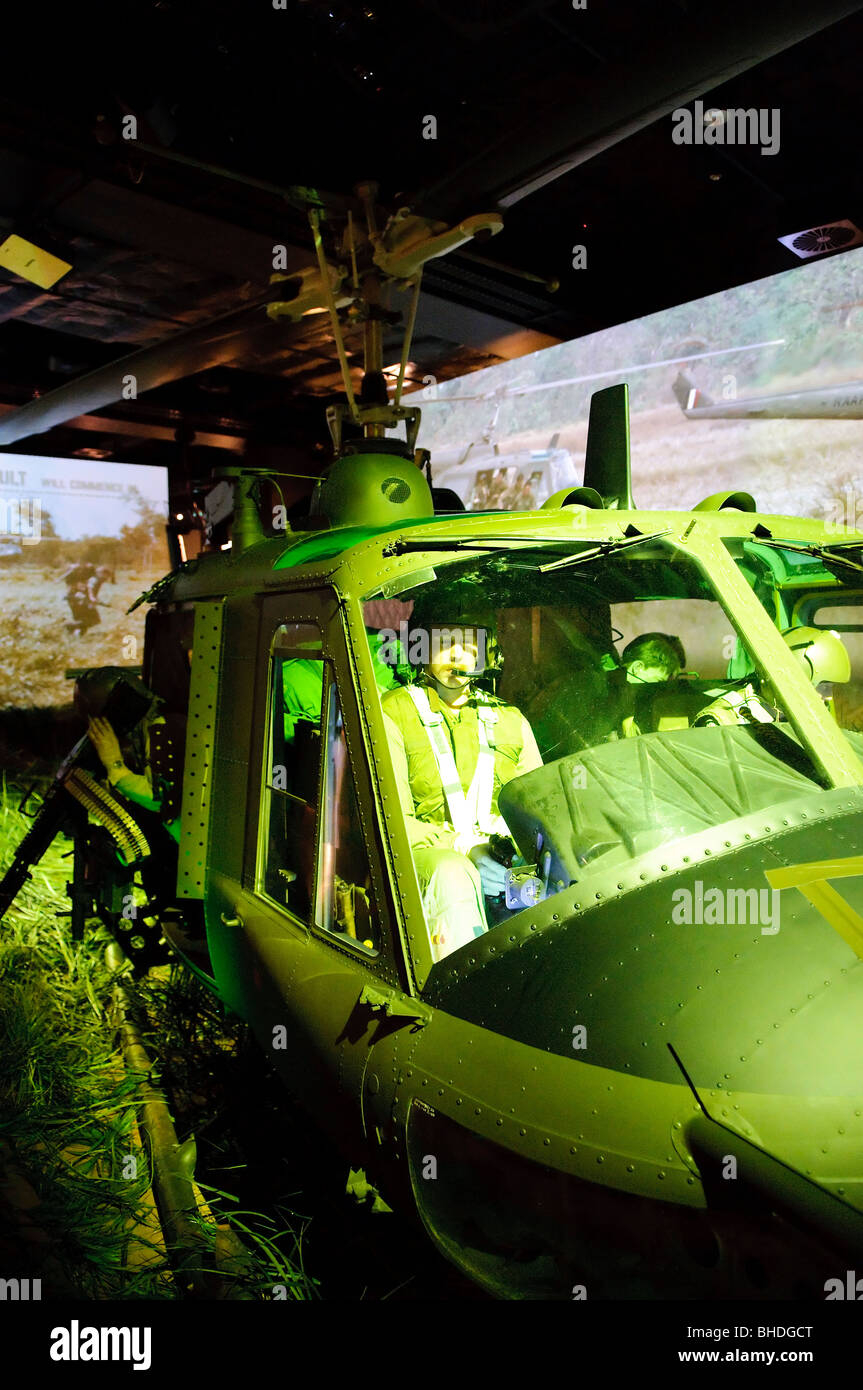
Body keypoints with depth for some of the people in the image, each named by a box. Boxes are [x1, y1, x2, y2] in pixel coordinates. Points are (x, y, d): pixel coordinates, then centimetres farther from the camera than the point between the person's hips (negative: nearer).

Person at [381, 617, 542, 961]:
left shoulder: (511, 720, 22)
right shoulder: (393, 712, 8)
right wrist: (467, 850, -18)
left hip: (506, 857, 3)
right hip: (430, 851, -3)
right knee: (453, 875, -38)